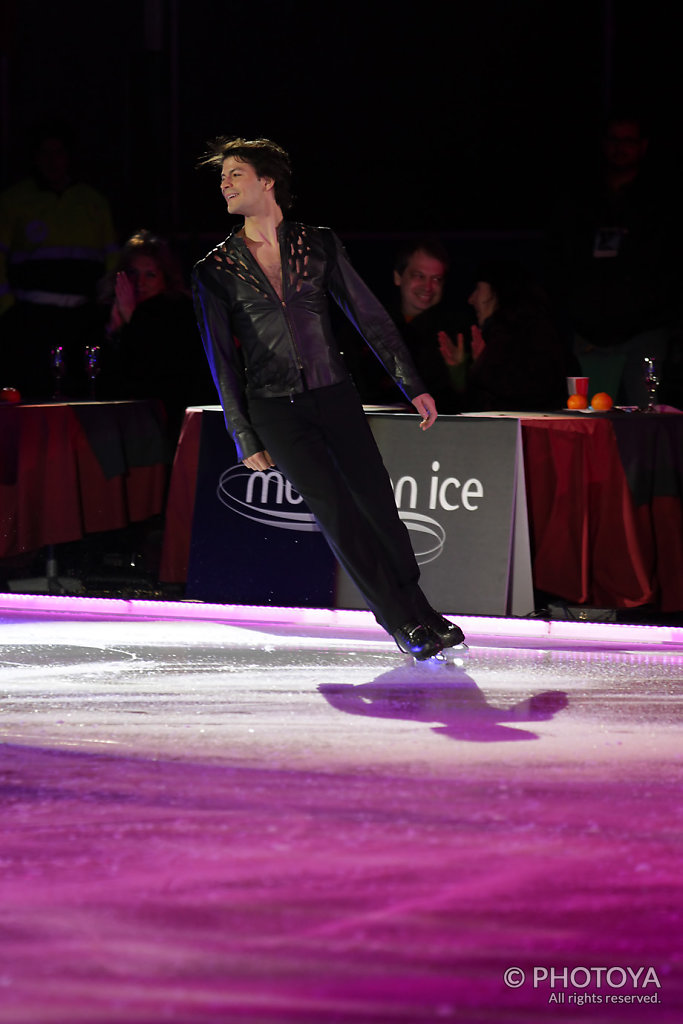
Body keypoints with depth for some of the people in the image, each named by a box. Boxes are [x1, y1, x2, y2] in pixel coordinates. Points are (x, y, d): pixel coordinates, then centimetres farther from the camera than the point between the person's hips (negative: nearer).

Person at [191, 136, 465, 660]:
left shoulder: (318, 243, 6)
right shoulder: (216, 271, 4)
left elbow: (369, 315, 8)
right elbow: (223, 361, 4)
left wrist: (413, 385, 3)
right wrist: (245, 438, 0)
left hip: (336, 395, 1)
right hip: (275, 410, -1)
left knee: (379, 506, -6)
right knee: (337, 513, -10)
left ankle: (420, 614, 9)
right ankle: (405, 623, -4)